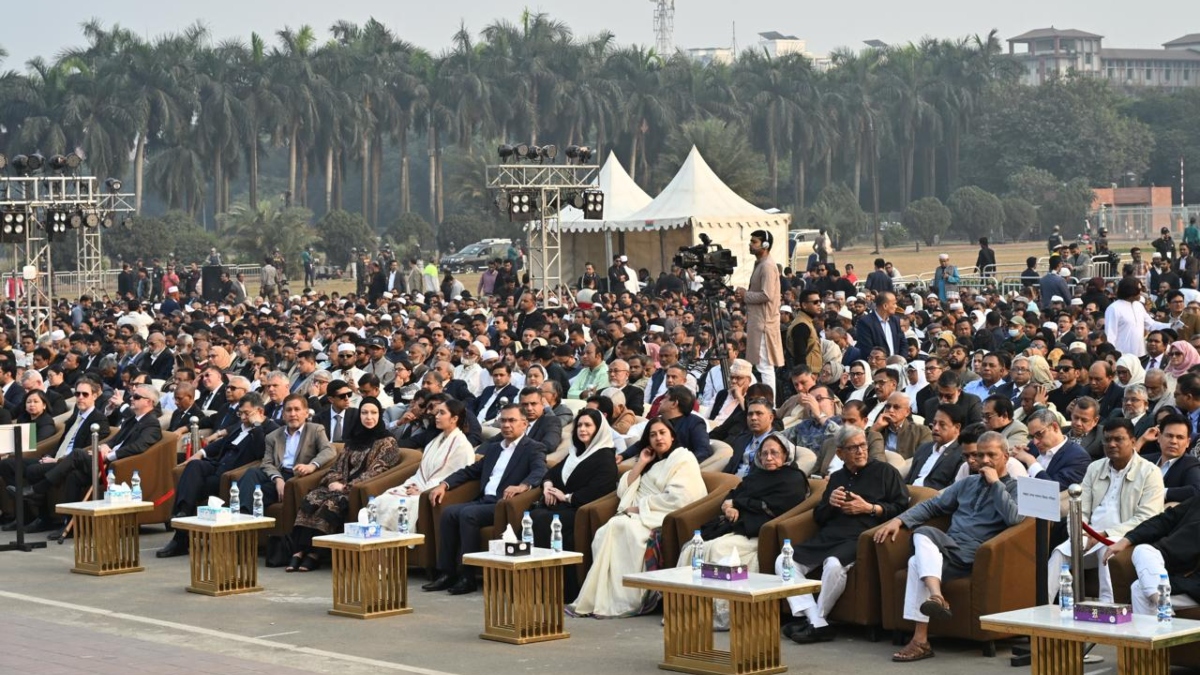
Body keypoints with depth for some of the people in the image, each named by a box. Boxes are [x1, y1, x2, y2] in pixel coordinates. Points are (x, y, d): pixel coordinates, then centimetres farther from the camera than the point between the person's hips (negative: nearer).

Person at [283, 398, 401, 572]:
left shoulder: (387, 442, 3)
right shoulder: (353, 438, 22)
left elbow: (375, 471, -7)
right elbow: (338, 465, 18)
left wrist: (346, 487, -14)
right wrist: (334, 481, -5)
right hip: (341, 487, 5)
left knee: (331, 504, -32)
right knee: (311, 498, -24)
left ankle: (313, 553, -31)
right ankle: (299, 550, -32)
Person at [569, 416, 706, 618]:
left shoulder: (684, 459, 5)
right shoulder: (653, 463, 28)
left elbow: (678, 498, -11)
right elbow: (623, 491, 19)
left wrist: (640, 507, -11)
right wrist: (641, 464, 11)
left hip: (662, 519, -7)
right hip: (640, 516, 7)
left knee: (620, 527, -32)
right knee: (605, 533, -24)